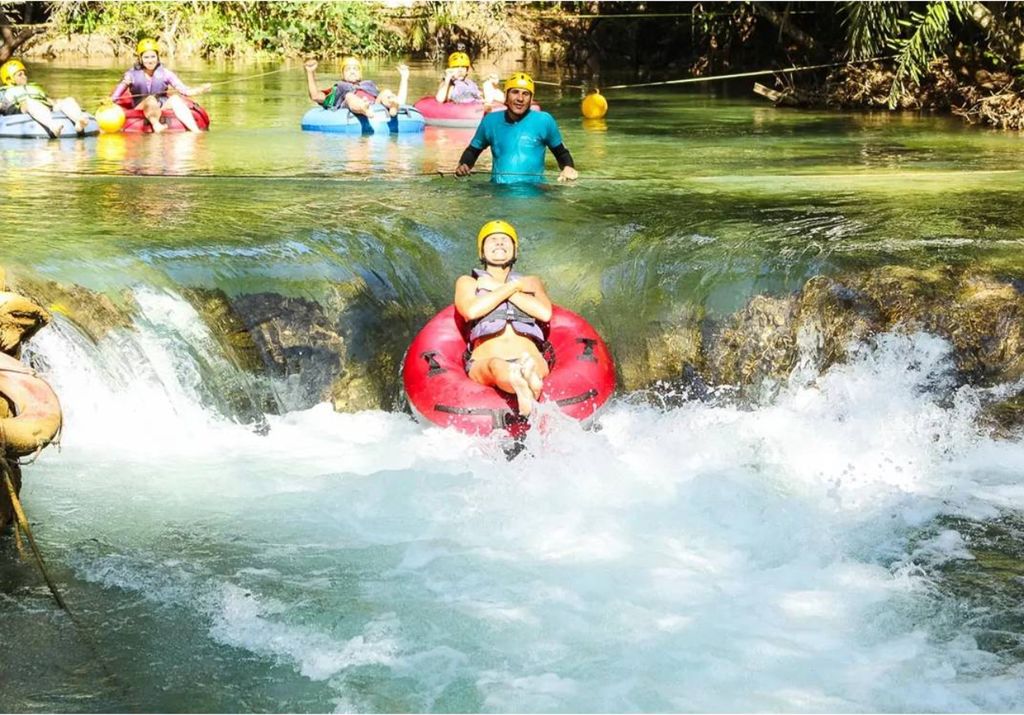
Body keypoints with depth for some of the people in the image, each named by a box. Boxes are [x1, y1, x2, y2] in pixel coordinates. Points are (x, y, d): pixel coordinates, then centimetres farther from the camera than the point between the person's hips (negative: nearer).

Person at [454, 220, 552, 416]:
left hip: (532, 359, 2)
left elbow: (545, 313, 7)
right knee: (497, 365, -42)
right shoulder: (467, 282, 27)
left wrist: (497, 289, 8)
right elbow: (471, 311, 1)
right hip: (483, 366, -2)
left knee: (535, 363, -38)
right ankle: (527, 387, -74)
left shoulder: (531, 282, 32)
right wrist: (515, 286, 7)